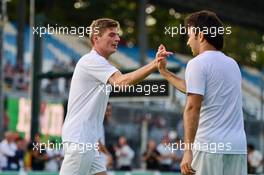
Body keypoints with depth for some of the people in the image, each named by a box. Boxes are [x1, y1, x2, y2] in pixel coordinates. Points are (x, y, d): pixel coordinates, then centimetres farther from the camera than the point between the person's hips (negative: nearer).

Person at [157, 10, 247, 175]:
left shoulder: (198, 63, -4)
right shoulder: (232, 64, 19)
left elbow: (192, 108, -13)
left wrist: (187, 150, -15)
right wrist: (165, 72, 39)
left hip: (210, 147, -7)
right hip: (238, 148, 7)